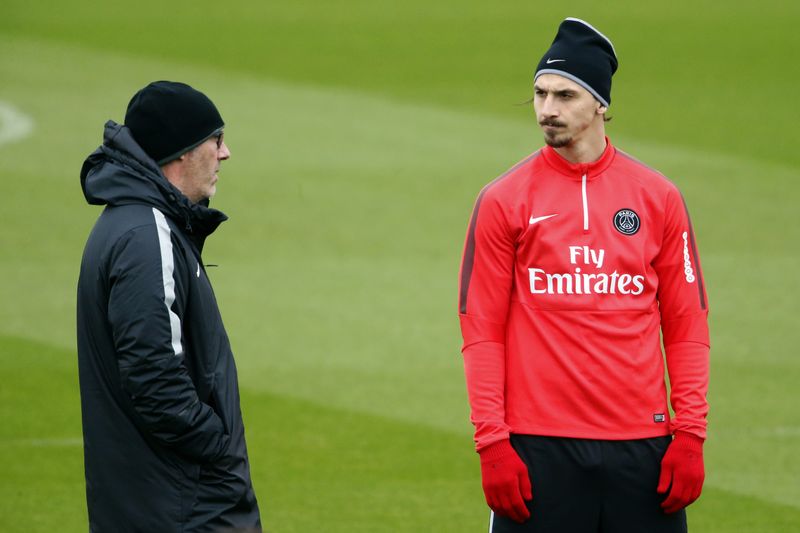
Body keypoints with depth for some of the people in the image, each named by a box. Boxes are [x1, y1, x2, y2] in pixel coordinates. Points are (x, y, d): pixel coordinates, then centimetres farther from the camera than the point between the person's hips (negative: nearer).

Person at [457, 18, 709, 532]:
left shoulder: (659, 196, 7)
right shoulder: (504, 201, 3)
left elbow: (687, 329, 8)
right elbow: (482, 334, 2)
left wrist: (690, 434, -1)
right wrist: (491, 442, -7)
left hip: (642, 447, 1)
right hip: (538, 446, -1)